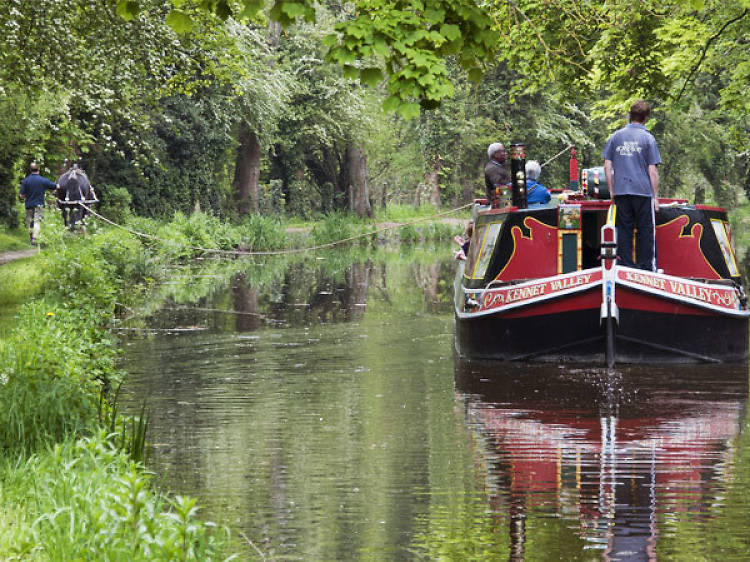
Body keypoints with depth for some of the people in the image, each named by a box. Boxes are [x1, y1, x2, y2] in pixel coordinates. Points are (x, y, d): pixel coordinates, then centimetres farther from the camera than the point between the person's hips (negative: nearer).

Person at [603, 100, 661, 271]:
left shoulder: (616, 136, 7)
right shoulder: (647, 138, -3)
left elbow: (607, 166, 6)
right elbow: (652, 170, -4)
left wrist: (612, 191, 12)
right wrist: (655, 195, 1)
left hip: (621, 192, 3)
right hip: (643, 191, -3)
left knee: (624, 229, 7)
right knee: (646, 231, 4)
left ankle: (625, 266, 7)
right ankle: (647, 268, 4)